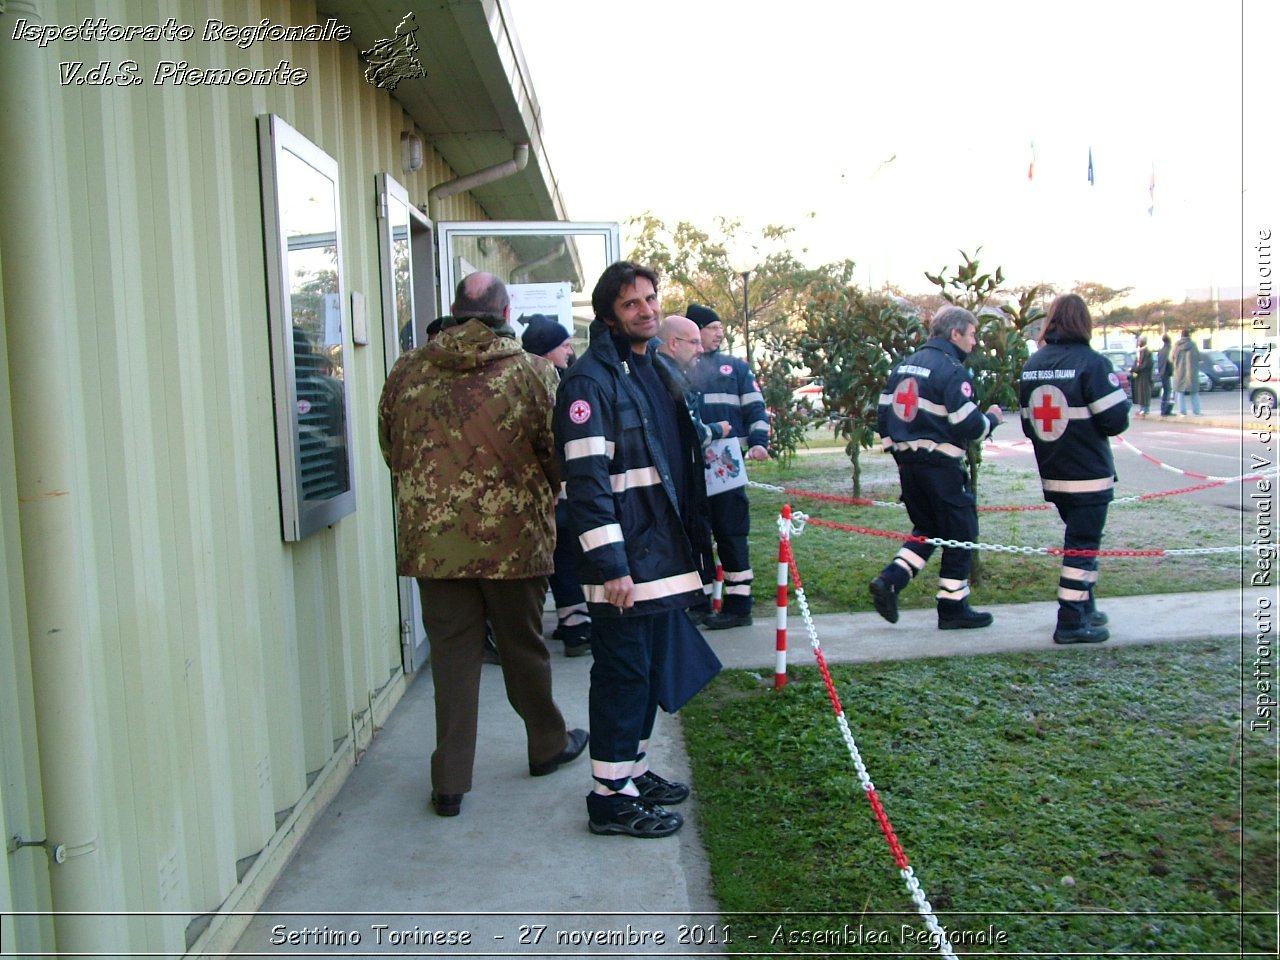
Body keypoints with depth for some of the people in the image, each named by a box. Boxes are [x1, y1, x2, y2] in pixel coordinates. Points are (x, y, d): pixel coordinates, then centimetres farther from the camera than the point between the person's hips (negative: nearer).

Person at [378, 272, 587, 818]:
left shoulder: (406, 372, 1)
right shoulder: (531, 372, -6)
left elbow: (391, 452, 11)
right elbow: (557, 456, -1)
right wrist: (541, 499, 19)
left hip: (431, 540, 1)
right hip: (514, 538, -1)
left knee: (451, 655, 9)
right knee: (523, 647, 16)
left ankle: (450, 781, 13)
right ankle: (547, 744, 35)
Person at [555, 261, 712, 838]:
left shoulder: (655, 372, 16)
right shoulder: (591, 380, -13)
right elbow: (587, 479, -20)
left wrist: (691, 544, 20)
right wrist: (610, 564, -23)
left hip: (665, 555, 9)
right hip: (626, 563, -9)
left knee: (650, 670, 17)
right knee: (622, 673, -1)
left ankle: (633, 769, 32)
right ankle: (612, 797, 11)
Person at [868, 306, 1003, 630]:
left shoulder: (904, 366, 12)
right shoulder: (952, 370, -13)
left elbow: (883, 414, 13)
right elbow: (969, 426, -17)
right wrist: (992, 418, 3)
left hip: (908, 463, 8)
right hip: (941, 466, -8)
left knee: (927, 529, 20)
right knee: (960, 534, 6)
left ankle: (889, 581, 3)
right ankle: (953, 608, 13)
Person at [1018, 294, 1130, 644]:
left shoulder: (1033, 364, 5)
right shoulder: (1091, 362, -15)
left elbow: (1028, 422, 9)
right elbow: (1115, 419, -16)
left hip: (1052, 475, 7)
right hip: (1089, 475, -7)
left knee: (1080, 539, 21)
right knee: (1082, 544, 0)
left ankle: (1084, 608, 29)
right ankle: (1071, 622, 2)